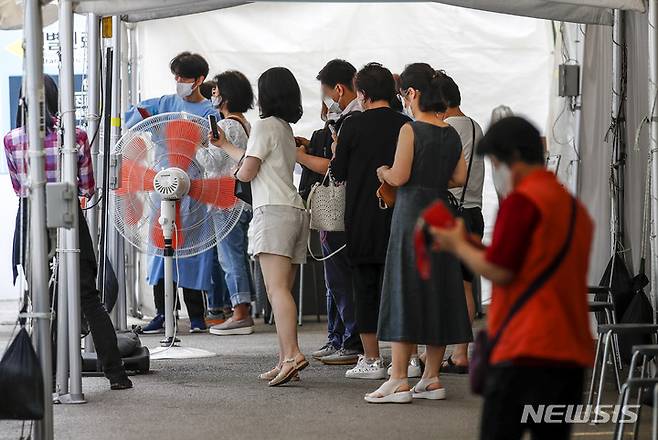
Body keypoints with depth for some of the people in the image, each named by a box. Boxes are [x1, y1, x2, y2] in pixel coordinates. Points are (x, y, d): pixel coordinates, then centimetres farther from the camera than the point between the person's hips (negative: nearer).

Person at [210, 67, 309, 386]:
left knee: (276, 288, -18)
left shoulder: (265, 126, -3)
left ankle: (292, 354, -30)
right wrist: (224, 145, 47)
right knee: (282, 290, 6)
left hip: (273, 211, -9)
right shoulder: (287, 130, 24)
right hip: (296, 212, 9)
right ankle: (285, 361, 2)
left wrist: (237, 168, 18)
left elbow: (246, 172, -6)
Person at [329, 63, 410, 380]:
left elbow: (338, 174, -2)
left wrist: (336, 152, 18)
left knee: (365, 288, 3)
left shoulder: (353, 126, -8)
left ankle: (371, 360, 3)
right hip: (398, 220, 3)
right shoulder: (406, 126, 1)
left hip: (362, 222, -3)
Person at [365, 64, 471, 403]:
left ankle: (398, 381, -7)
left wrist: (383, 172, 5)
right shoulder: (451, 133, 8)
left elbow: (399, 176, -15)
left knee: (405, 291, -5)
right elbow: (459, 178, 10)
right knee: (438, 292, 10)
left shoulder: (410, 130, -12)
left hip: (412, 214, -7)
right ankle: (431, 379, 13)